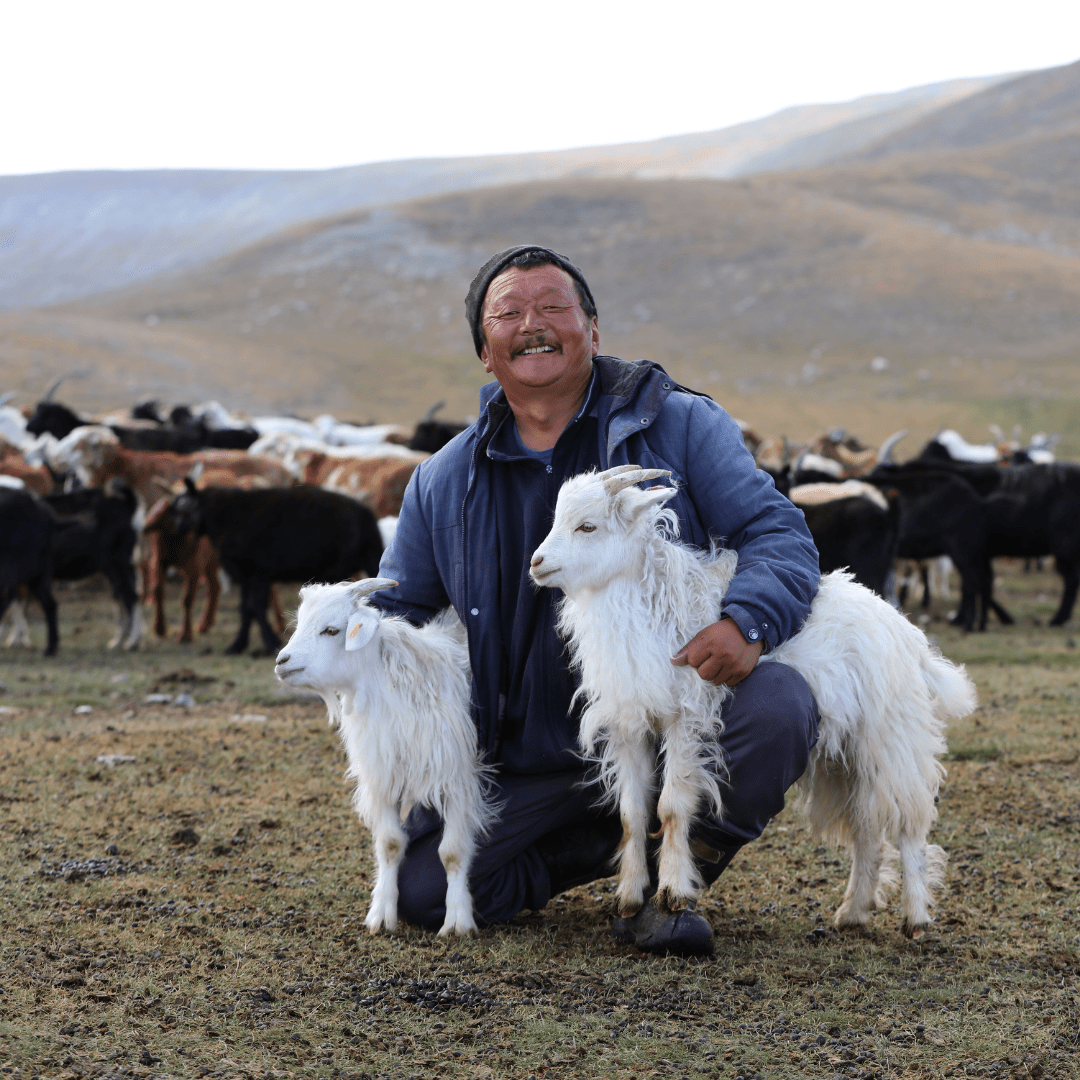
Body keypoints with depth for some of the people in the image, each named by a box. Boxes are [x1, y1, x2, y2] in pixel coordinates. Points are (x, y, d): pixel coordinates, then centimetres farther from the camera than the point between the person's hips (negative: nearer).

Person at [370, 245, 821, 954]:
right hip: (528, 763, 3)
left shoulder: (678, 425, 1)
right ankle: (604, 844, 15)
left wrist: (746, 622, -28)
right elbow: (394, 610, 19)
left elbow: (778, 533, -6)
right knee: (423, 890, -14)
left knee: (778, 706, -33)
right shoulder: (445, 482, 10)